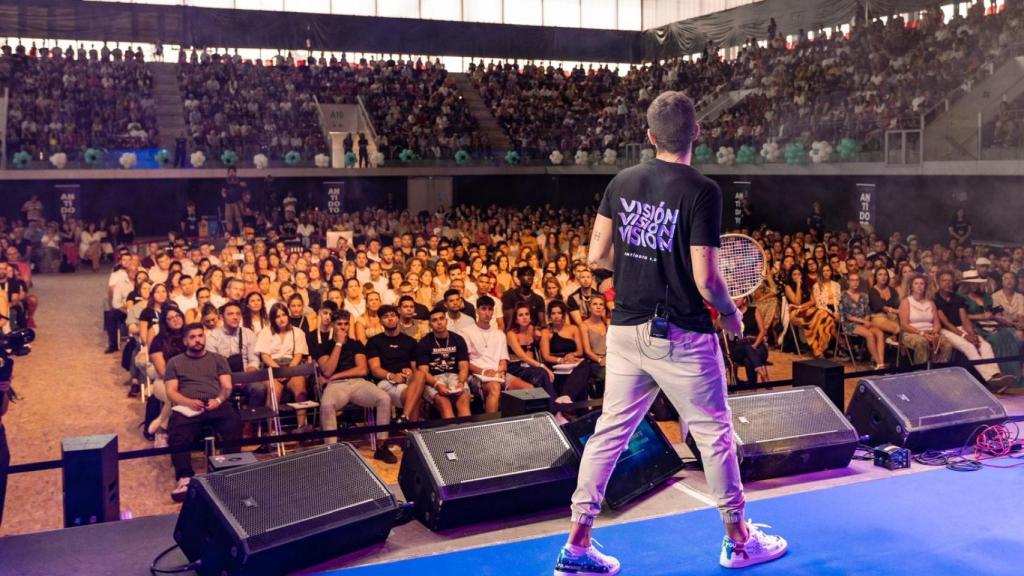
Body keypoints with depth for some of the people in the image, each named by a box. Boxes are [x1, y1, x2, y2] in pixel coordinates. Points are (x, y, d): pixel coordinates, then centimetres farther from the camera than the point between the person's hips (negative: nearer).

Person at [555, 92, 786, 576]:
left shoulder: (621, 182, 1)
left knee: (609, 433, 11)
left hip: (626, 331, 5)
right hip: (681, 337, -5)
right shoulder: (701, 191, -15)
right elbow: (705, 279, -17)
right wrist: (730, 314, 2)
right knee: (714, 434, 13)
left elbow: (597, 256, 5)